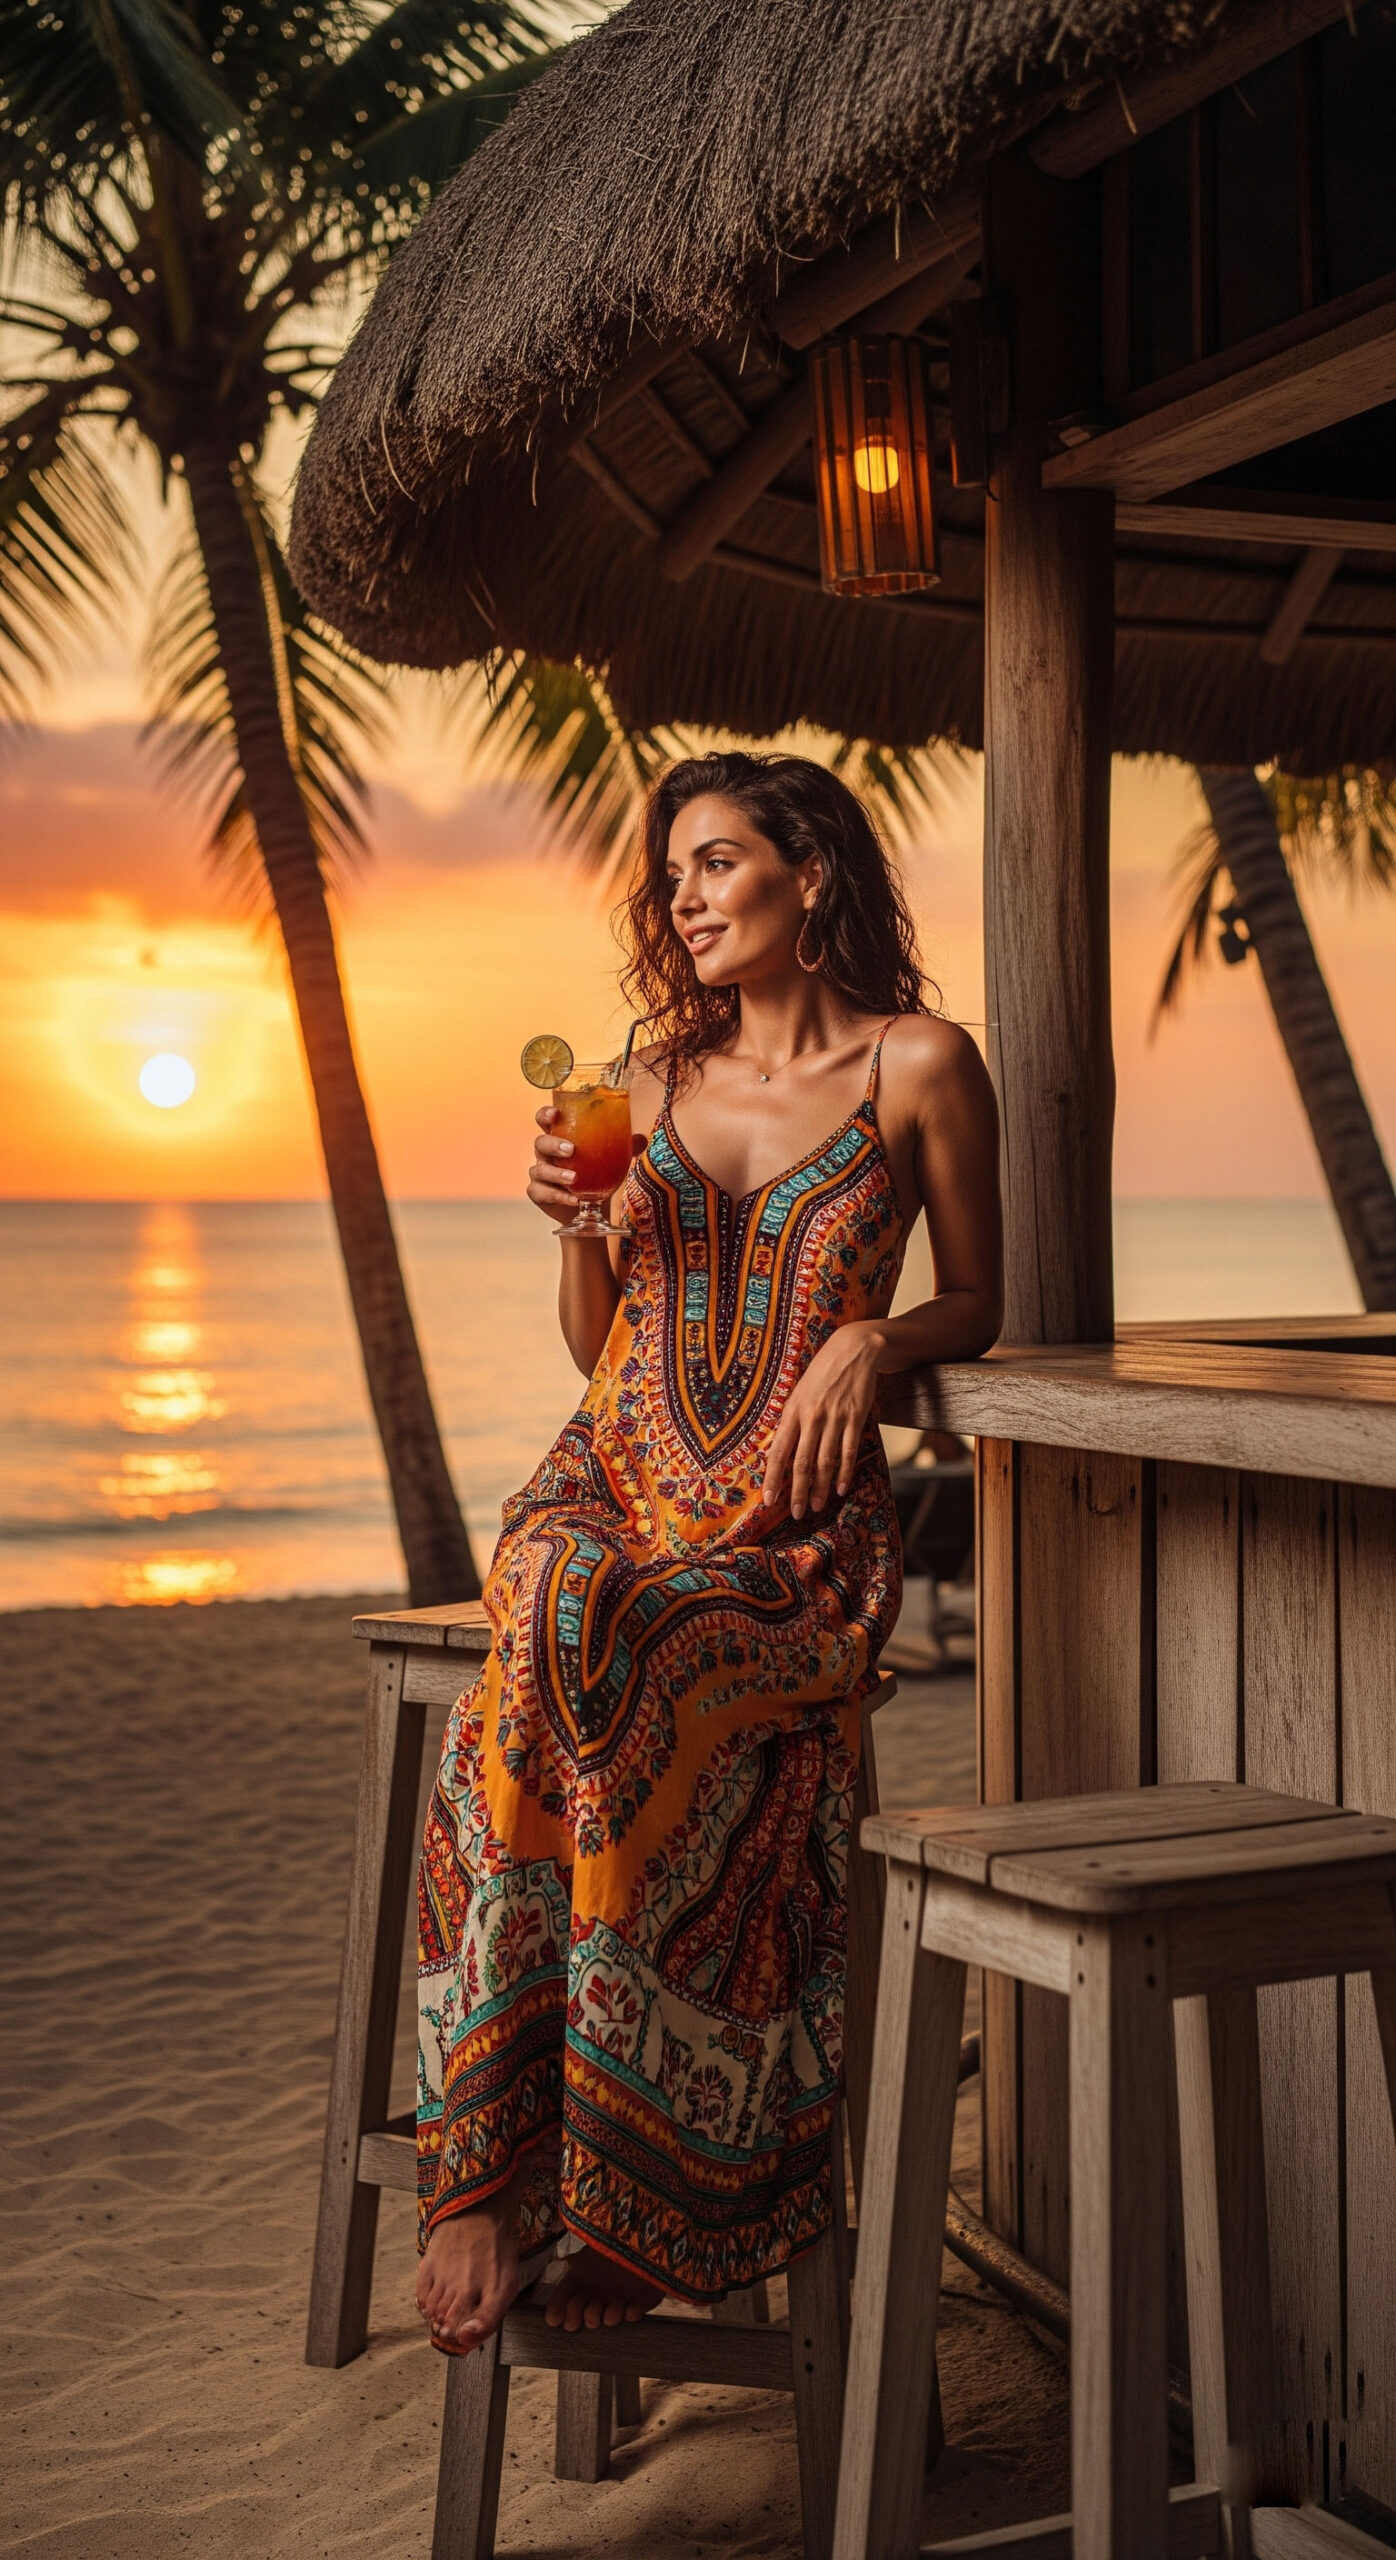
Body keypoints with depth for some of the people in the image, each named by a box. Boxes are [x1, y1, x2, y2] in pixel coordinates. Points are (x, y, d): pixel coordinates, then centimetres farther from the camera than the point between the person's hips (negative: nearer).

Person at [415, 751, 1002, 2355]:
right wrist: (572, 1222, 2)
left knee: (612, 1679, -36)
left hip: (796, 1524, -3)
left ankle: (499, 2176, -26)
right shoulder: (663, 1080, 16)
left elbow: (978, 1303, 12)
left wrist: (866, 1343, -8)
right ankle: (492, 2180, -31)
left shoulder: (918, 1064, 5)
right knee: (560, 1631, -35)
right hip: (614, 1484, 3)